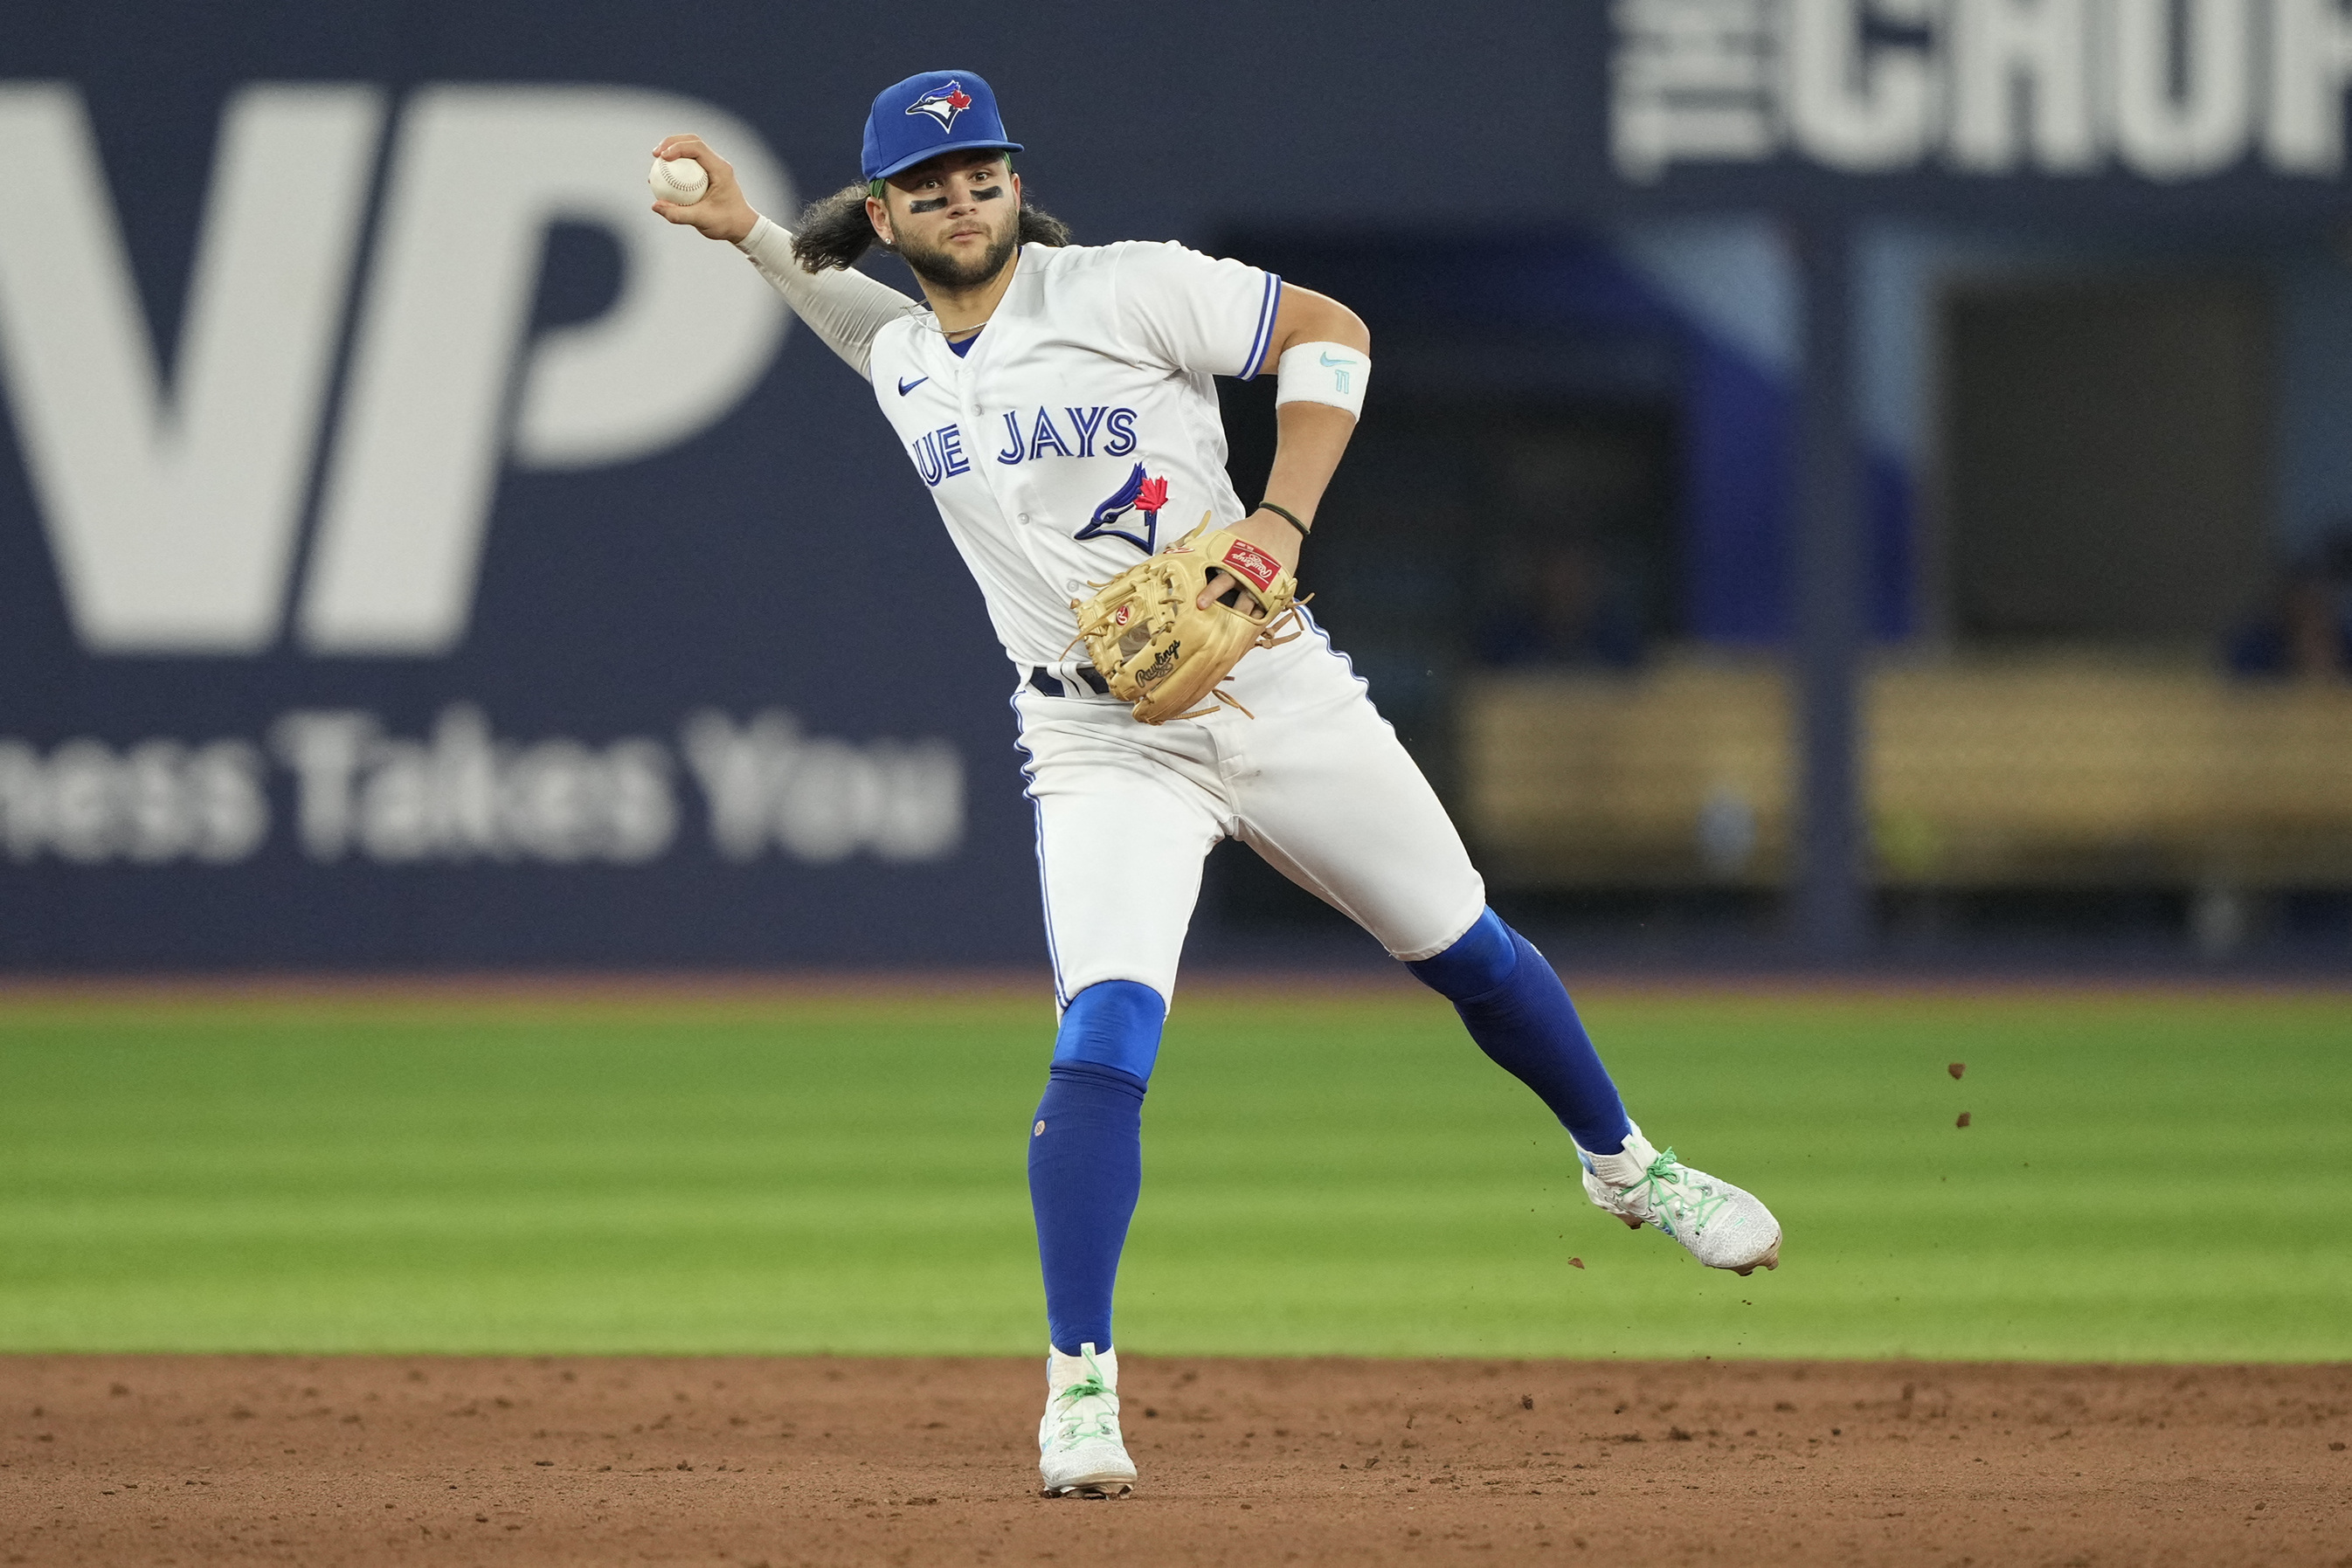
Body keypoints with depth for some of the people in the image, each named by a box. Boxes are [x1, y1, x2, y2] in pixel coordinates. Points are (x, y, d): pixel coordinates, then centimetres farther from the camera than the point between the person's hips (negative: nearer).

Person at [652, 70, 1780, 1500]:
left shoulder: (1120, 289, -8)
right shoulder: (898, 357, 6)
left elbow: (1330, 333, -8)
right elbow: (824, 276, 29)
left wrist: (1283, 518, -19)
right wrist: (740, 224, 9)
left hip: (1273, 694, -1)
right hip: (1105, 753, 1)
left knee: (1472, 955, 12)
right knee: (1104, 1034, -21)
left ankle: (1625, 1165, 39)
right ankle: (1080, 1385, -17)